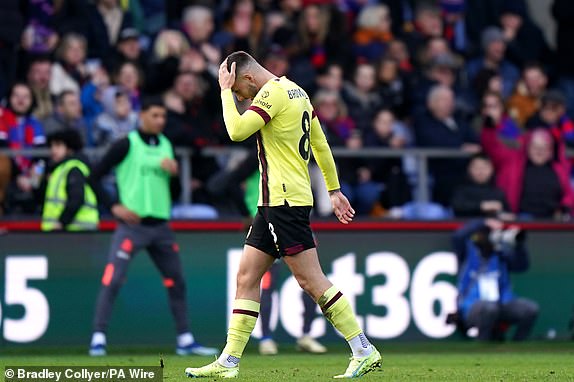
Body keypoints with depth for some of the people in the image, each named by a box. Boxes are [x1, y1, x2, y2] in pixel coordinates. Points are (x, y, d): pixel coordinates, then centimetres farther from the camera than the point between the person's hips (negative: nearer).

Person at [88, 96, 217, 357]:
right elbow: (95, 177, -5)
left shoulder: (166, 145, 12)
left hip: (160, 226, 6)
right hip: (132, 224, -6)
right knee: (113, 280, -16)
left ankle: (185, 340, 20)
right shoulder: (126, 145, -5)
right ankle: (98, 340, -12)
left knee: (177, 282, 10)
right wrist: (114, 206, -13)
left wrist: (174, 171, -4)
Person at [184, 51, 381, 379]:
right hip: (276, 202, 10)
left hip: (284, 200, -10)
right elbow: (320, 143, 23)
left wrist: (225, 91, -10)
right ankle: (229, 361, 7)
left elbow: (237, 130, -22)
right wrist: (334, 190, 27)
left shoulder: (273, 92, -12)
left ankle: (365, 352, -7)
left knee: (311, 279, -9)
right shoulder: (297, 92, 17)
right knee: (247, 276, 8)